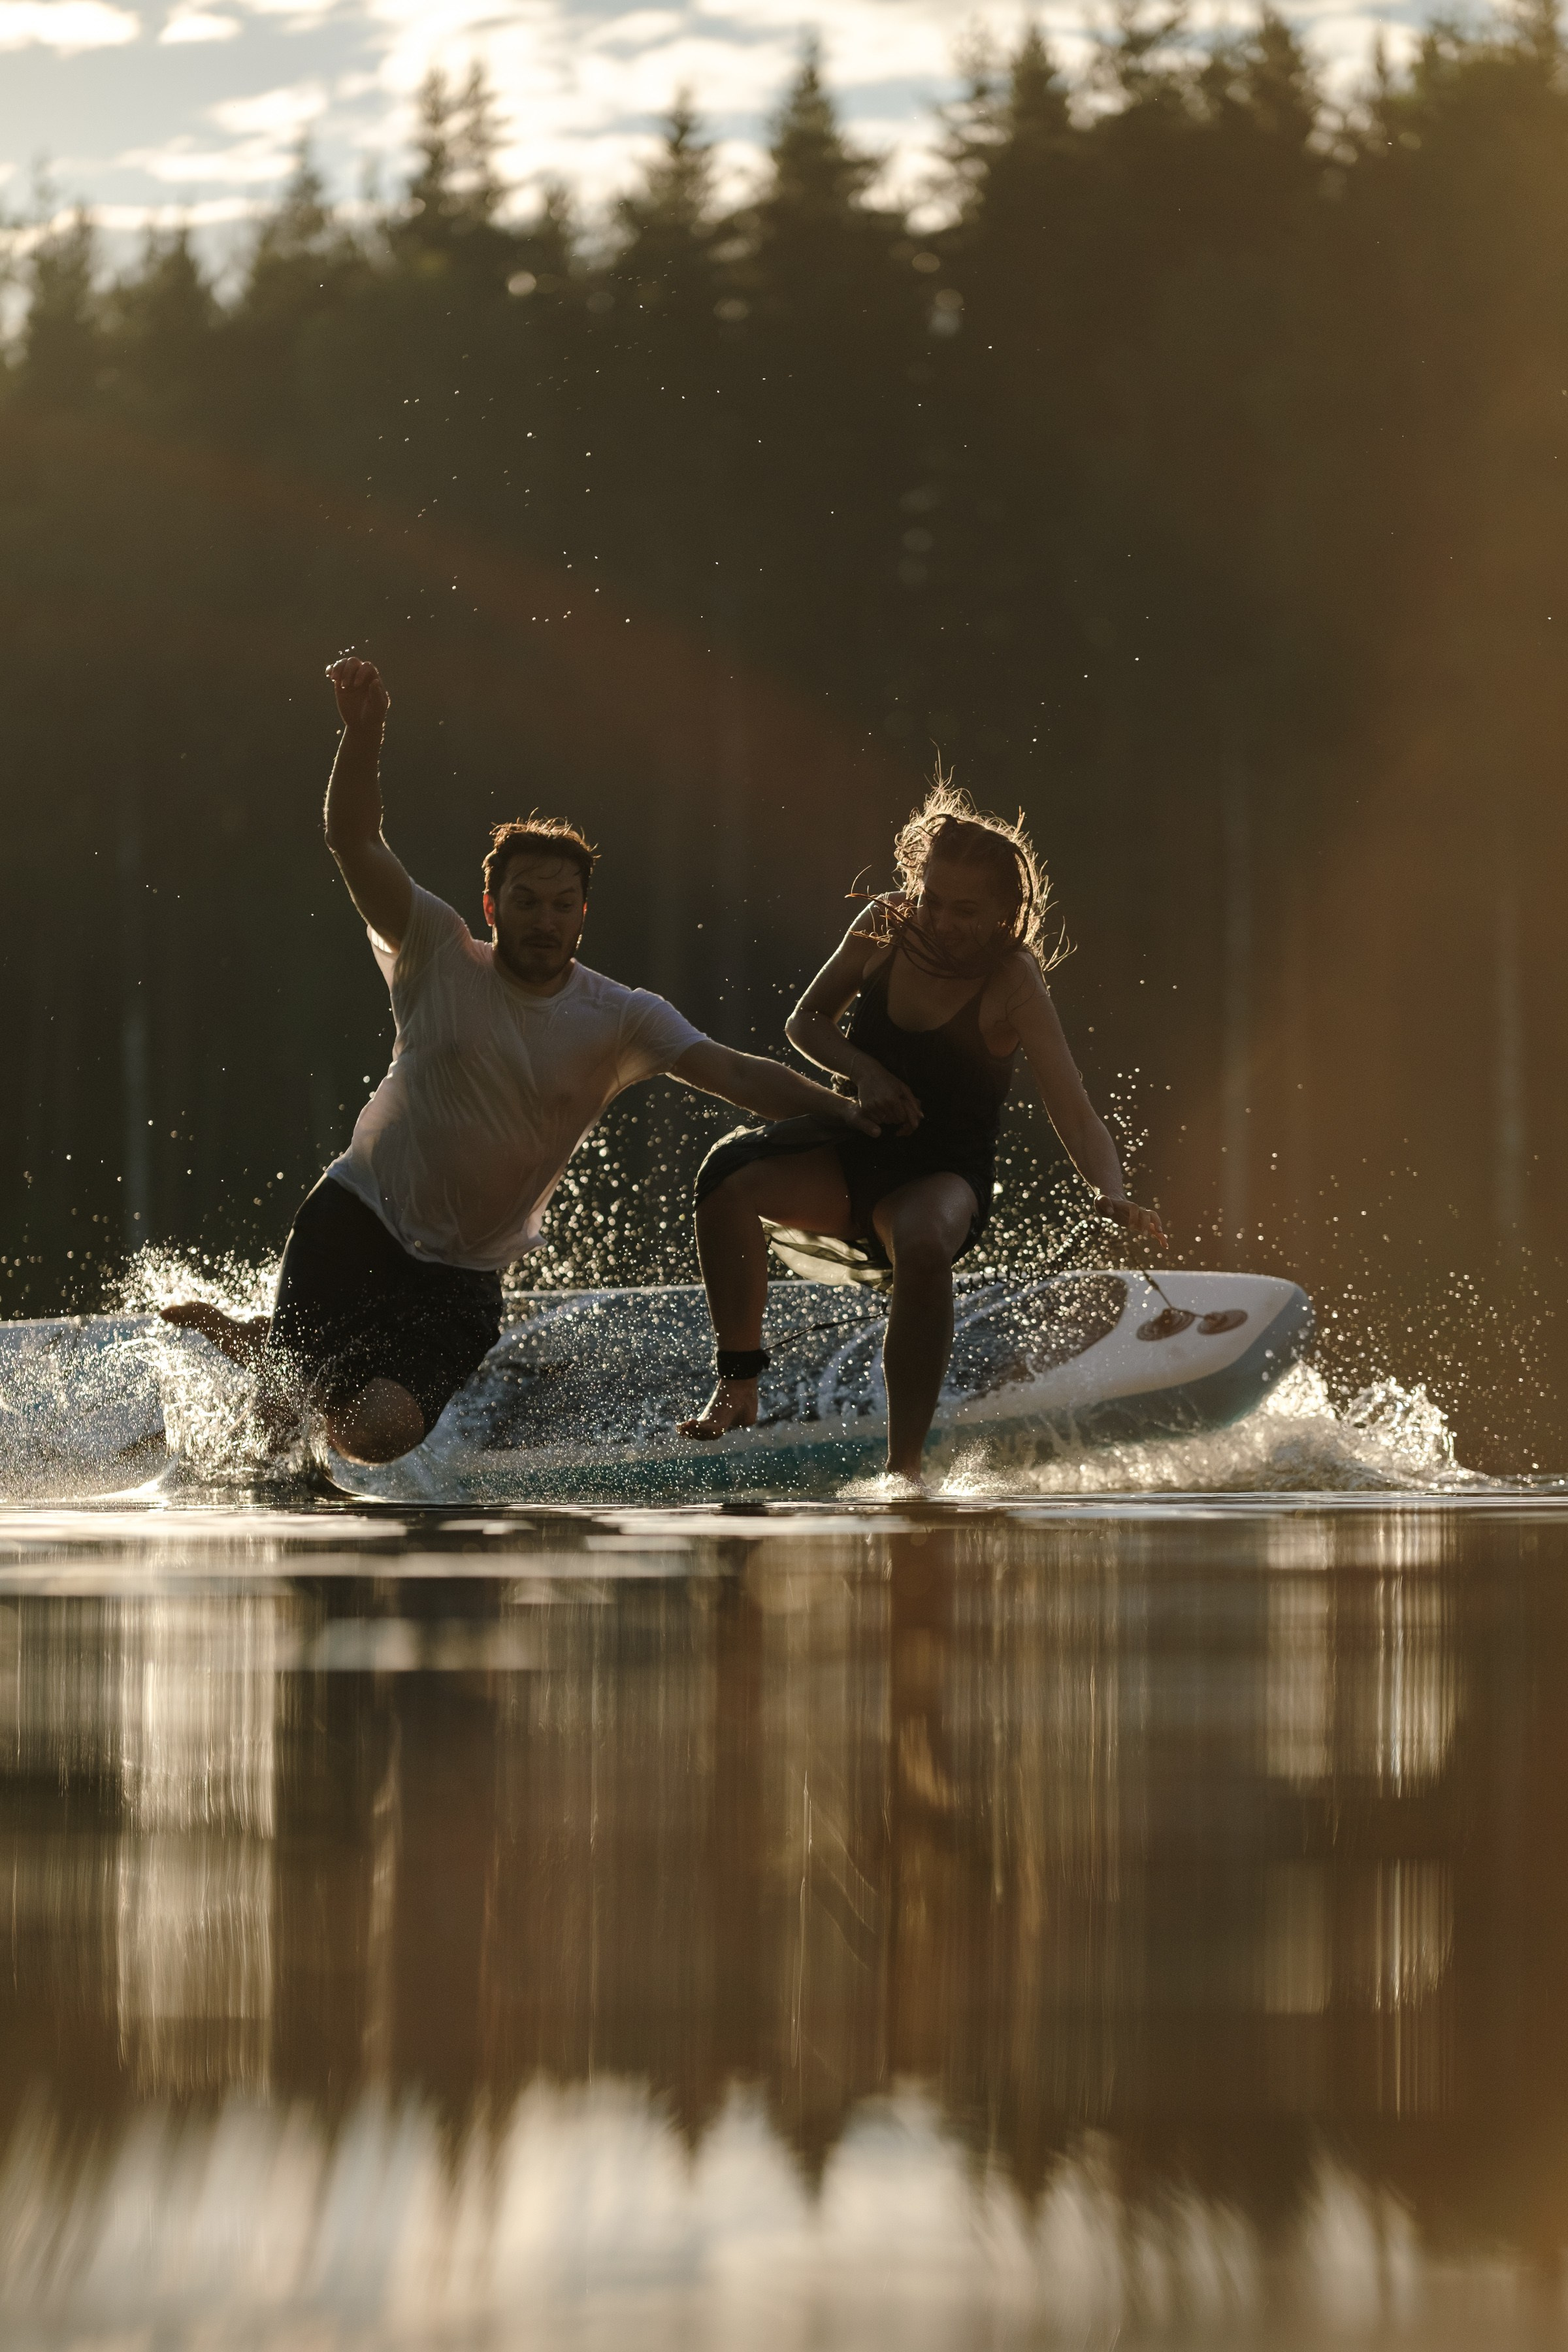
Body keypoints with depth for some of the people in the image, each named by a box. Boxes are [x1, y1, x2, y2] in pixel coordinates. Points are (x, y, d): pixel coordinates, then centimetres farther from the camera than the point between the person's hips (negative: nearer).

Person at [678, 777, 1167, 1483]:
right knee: (729, 1173, -27)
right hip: (853, 1154, 4)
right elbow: (806, 1021, 8)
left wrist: (1110, 1192, -44)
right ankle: (738, 1385, -18)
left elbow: (1072, 1111, -24)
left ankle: (905, 1463, -34)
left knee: (924, 1247, -40)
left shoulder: (1012, 983, -16)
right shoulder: (885, 928, -4)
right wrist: (864, 1072, -14)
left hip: (945, 1171, -4)